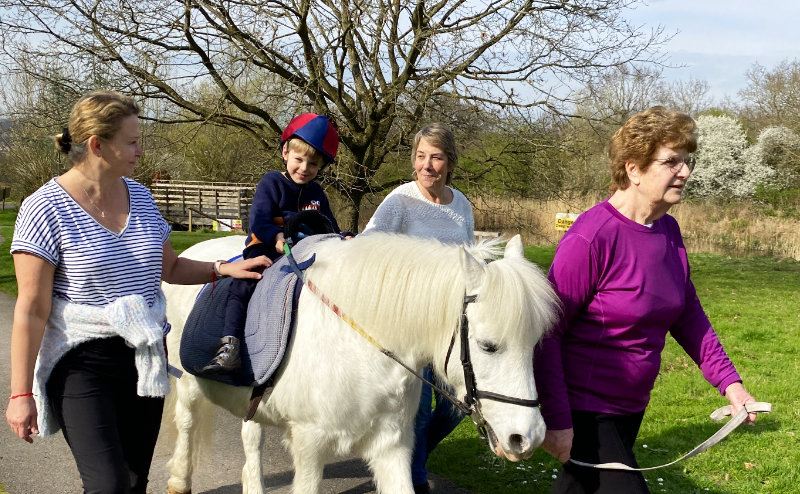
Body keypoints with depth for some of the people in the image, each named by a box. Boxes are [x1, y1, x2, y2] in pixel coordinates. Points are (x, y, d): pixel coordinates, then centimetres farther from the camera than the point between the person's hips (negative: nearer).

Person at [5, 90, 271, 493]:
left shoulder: (139, 196, 6)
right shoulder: (46, 208, -12)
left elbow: (169, 267, 19)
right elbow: (31, 309, -12)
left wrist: (223, 269, 3)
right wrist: (21, 394, -13)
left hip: (144, 357, 6)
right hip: (83, 363, -6)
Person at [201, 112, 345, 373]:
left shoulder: (316, 193, 17)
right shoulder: (272, 183, 0)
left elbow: (330, 228, 20)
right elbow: (258, 221, -12)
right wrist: (276, 237, -32)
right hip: (266, 249, -4)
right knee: (242, 287, -24)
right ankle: (229, 345, -29)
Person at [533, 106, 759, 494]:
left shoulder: (668, 231, 2)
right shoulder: (592, 237, -23)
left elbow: (688, 314, 12)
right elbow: (547, 332, -22)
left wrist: (728, 380, 4)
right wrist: (556, 420, -23)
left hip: (630, 407, 8)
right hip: (583, 410, -8)